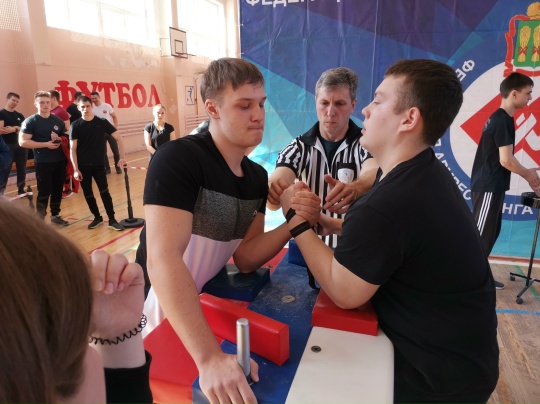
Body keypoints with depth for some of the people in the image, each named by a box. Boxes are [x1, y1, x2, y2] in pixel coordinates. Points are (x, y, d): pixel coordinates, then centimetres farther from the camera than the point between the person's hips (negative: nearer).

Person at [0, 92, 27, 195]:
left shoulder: (19, 115, 14)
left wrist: (13, 129, -8)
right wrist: (16, 129, -11)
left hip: (21, 145, 6)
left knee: (21, 169, 10)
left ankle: (21, 190, 21)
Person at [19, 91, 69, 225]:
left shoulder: (58, 120, 9)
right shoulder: (30, 121, -5)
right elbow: (23, 142, -12)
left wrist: (60, 140, -6)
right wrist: (46, 144, -19)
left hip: (60, 161, 5)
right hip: (42, 163, -4)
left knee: (57, 190, 11)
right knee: (44, 192, -2)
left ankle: (55, 215, 24)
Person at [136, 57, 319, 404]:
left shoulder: (258, 177, -3)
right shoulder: (178, 159, -25)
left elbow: (245, 258, -7)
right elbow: (162, 259, -35)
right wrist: (210, 359, -42)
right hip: (161, 312, -6)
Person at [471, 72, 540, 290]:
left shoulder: (498, 118, 14)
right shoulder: (503, 120, -16)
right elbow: (506, 160, -19)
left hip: (490, 185, 10)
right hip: (489, 187, -10)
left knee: (490, 232, 15)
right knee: (481, 235, -4)